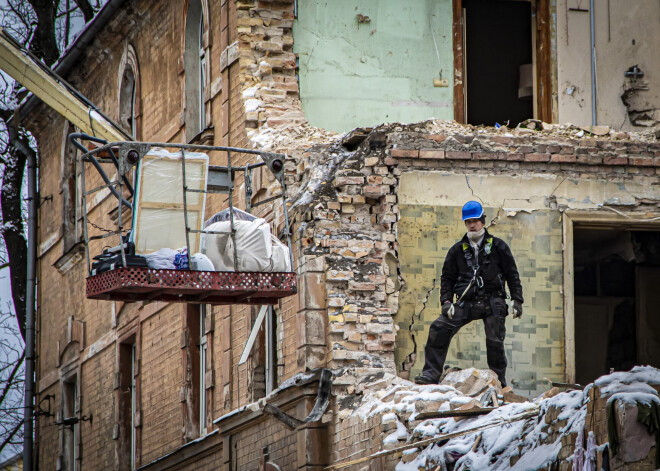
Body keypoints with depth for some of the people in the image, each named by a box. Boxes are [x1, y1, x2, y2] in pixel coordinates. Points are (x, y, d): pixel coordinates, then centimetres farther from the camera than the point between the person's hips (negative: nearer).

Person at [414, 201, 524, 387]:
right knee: (438, 329, -14)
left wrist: (517, 300, -2)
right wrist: (446, 301, 0)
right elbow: (447, 277, 14)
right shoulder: (458, 250, 12)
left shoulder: (497, 246, 6)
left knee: (494, 342, -6)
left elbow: (512, 275, 7)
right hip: (466, 303, 2)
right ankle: (431, 375, -13)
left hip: (493, 303, -2)